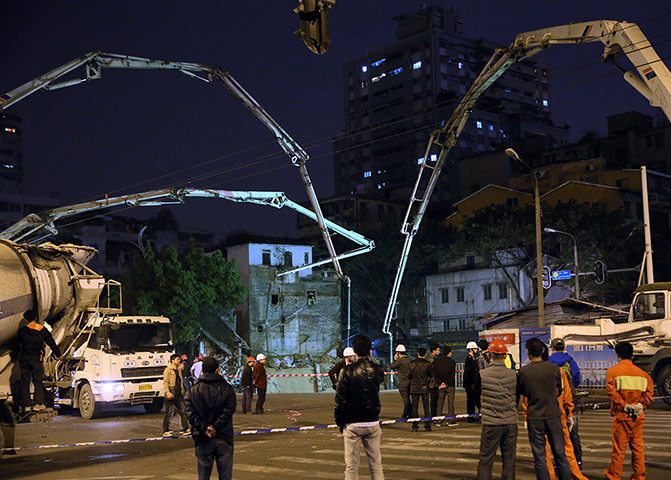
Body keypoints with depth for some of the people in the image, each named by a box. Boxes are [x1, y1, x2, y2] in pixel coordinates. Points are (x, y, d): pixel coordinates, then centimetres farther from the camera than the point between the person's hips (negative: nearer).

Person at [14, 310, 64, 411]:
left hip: (24, 358, 1)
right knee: (38, 381, 5)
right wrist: (59, 355, 12)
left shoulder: (22, 330, 1)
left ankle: (26, 404, 10)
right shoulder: (42, 330, 0)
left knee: (24, 381, 9)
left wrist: (14, 355, 27)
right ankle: (37, 403, -5)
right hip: (37, 358, -1)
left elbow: (17, 345, 9)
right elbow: (51, 343, 3)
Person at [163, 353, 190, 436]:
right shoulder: (168, 370, -6)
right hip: (171, 395, -7)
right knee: (168, 413, -1)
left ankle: (185, 429, 7)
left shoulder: (178, 370, 17)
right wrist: (168, 393, -21)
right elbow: (165, 382, -13)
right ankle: (166, 431, 6)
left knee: (182, 411, 4)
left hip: (179, 394, 7)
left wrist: (182, 390, 17)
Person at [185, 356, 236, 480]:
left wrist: (204, 429, -12)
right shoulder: (227, 388, -1)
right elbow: (228, 411, -12)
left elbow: (191, 413, -7)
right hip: (223, 437, -1)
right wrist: (215, 427, -13)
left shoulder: (194, 390, 4)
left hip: (203, 439, 1)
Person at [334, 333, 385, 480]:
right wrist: (370, 360, 20)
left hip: (352, 425, -3)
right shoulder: (377, 370, -2)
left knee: (351, 466, 4)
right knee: (376, 464, 11)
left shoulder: (347, 371, -10)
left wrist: (340, 423, 1)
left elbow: (340, 400, -10)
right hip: (373, 423, 3)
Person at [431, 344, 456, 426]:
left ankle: (438, 421, 9)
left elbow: (433, 373, -2)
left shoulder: (437, 361, 3)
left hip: (440, 385, 3)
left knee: (440, 402, 9)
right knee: (450, 402, 3)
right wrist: (446, 383, -9)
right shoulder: (452, 362, -8)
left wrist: (439, 383, -4)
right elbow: (452, 375, -13)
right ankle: (450, 421, 3)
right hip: (450, 385, -3)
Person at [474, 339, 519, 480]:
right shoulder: (513, 375, -4)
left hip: (490, 424, -2)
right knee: (509, 461, 11)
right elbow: (517, 399, 9)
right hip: (511, 422, 2)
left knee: (485, 461, 5)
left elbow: (477, 397, 5)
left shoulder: (481, 375, -9)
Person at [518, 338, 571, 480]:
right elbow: (559, 391, 8)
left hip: (534, 417, -1)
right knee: (560, 455, 11)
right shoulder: (554, 368, -4)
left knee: (539, 458, 5)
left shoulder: (523, 371, -8)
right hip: (553, 415, 1)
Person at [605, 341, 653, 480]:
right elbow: (649, 392, 1)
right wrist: (640, 405, -4)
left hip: (622, 415, -4)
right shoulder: (642, 373, 9)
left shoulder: (612, 371, -4)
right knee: (638, 447, 11)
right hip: (638, 416, 4)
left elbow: (611, 392, -15)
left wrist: (624, 406, -11)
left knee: (619, 449, 1)